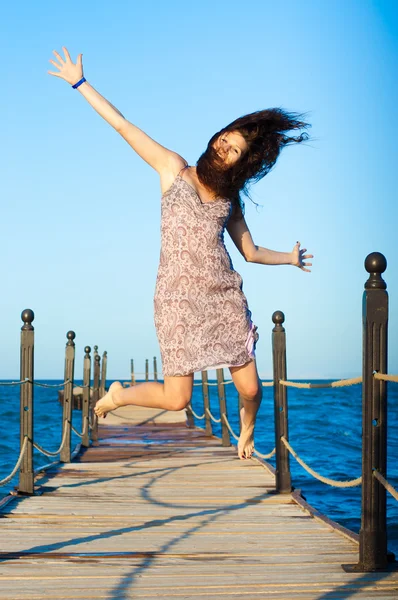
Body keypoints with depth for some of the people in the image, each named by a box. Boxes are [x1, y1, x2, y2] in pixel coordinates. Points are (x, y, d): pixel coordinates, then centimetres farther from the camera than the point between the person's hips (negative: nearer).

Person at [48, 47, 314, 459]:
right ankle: (117, 395, 22)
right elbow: (123, 126, 6)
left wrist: (290, 258, 32)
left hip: (225, 297, 4)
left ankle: (246, 436, 34)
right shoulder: (174, 169, 6)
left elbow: (251, 252, 25)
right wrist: (80, 83, 6)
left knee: (250, 389, -1)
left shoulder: (230, 199, 15)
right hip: (179, 298, -4)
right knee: (177, 399, -9)